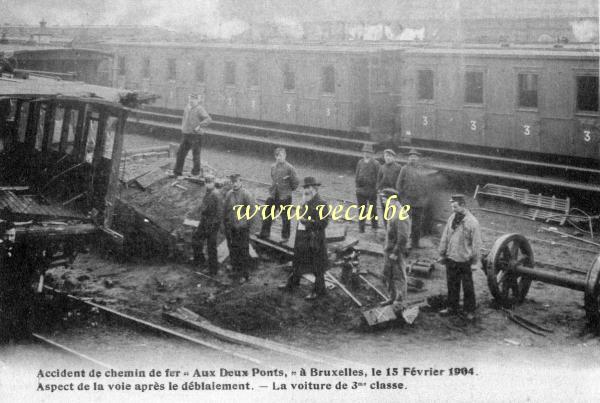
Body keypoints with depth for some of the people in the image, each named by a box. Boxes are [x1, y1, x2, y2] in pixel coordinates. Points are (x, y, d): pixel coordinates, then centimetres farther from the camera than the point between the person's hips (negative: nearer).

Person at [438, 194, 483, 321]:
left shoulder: (472, 222, -14)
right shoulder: (452, 218, 2)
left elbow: (476, 243, -11)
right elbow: (445, 237, 11)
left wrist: (475, 262, -11)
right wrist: (442, 253, 12)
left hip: (465, 261, -5)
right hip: (451, 259, 5)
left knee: (468, 287, 7)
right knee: (452, 286, 15)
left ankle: (470, 311, 19)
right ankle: (452, 308, 28)